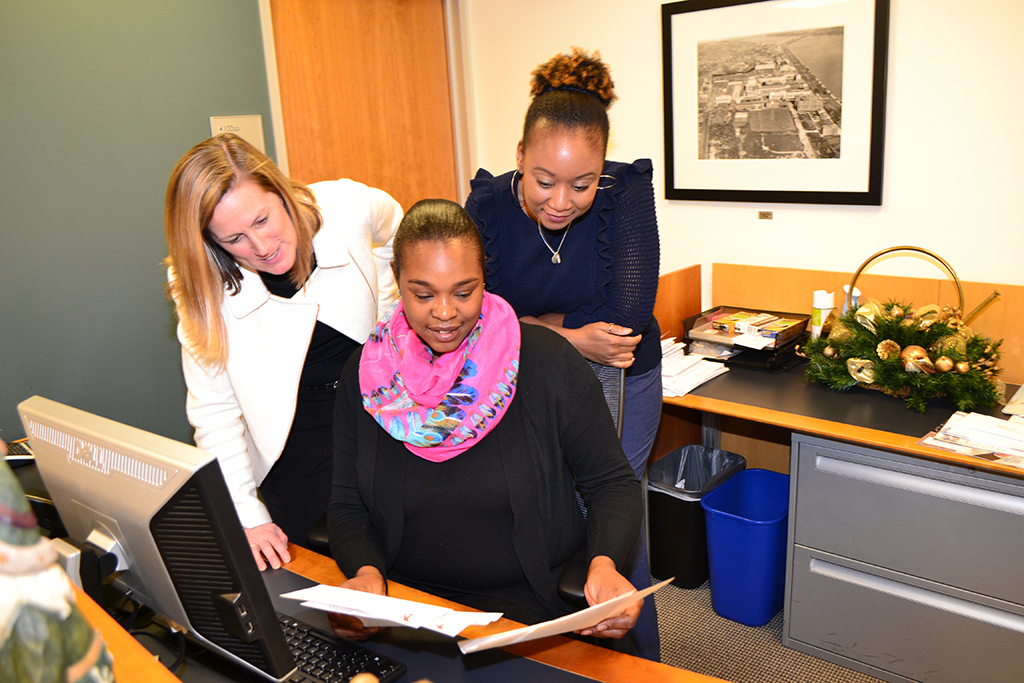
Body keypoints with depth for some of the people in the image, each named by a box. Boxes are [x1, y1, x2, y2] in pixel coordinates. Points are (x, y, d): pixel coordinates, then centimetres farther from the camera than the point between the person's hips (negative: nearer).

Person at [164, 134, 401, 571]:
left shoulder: (347, 208, -19)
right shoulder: (204, 287, -18)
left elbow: (394, 228, 7)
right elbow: (214, 410, -12)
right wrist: (246, 516, -17)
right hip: (294, 438, -1)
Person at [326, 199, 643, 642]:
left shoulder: (546, 361, -9)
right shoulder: (366, 374, -1)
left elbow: (612, 484, -4)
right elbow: (348, 506, 3)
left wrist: (604, 565, -23)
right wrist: (366, 571, -18)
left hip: (529, 611, -4)